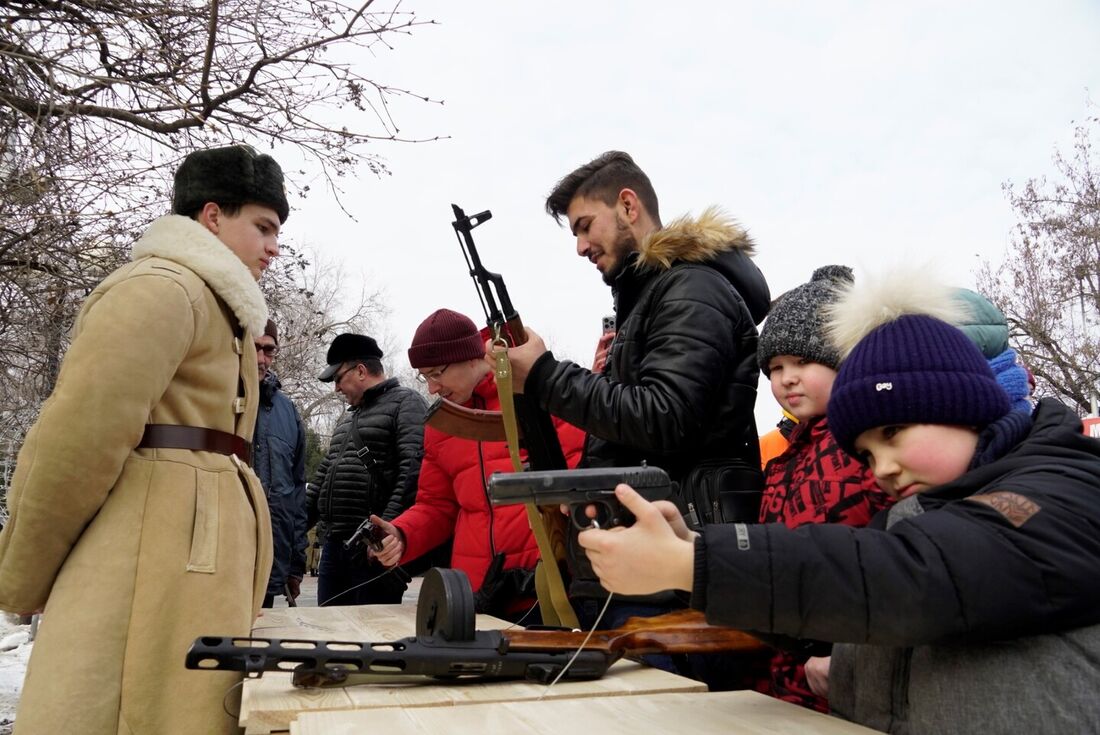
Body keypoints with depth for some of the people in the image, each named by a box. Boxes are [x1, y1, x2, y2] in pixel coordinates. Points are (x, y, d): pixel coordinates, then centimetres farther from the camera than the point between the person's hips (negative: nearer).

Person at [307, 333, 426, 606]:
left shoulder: (406, 402, -4)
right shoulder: (348, 416, 25)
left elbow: (413, 470, -16)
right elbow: (326, 473, 28)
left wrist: (386, 530, -22)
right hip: (334, 543, 8)